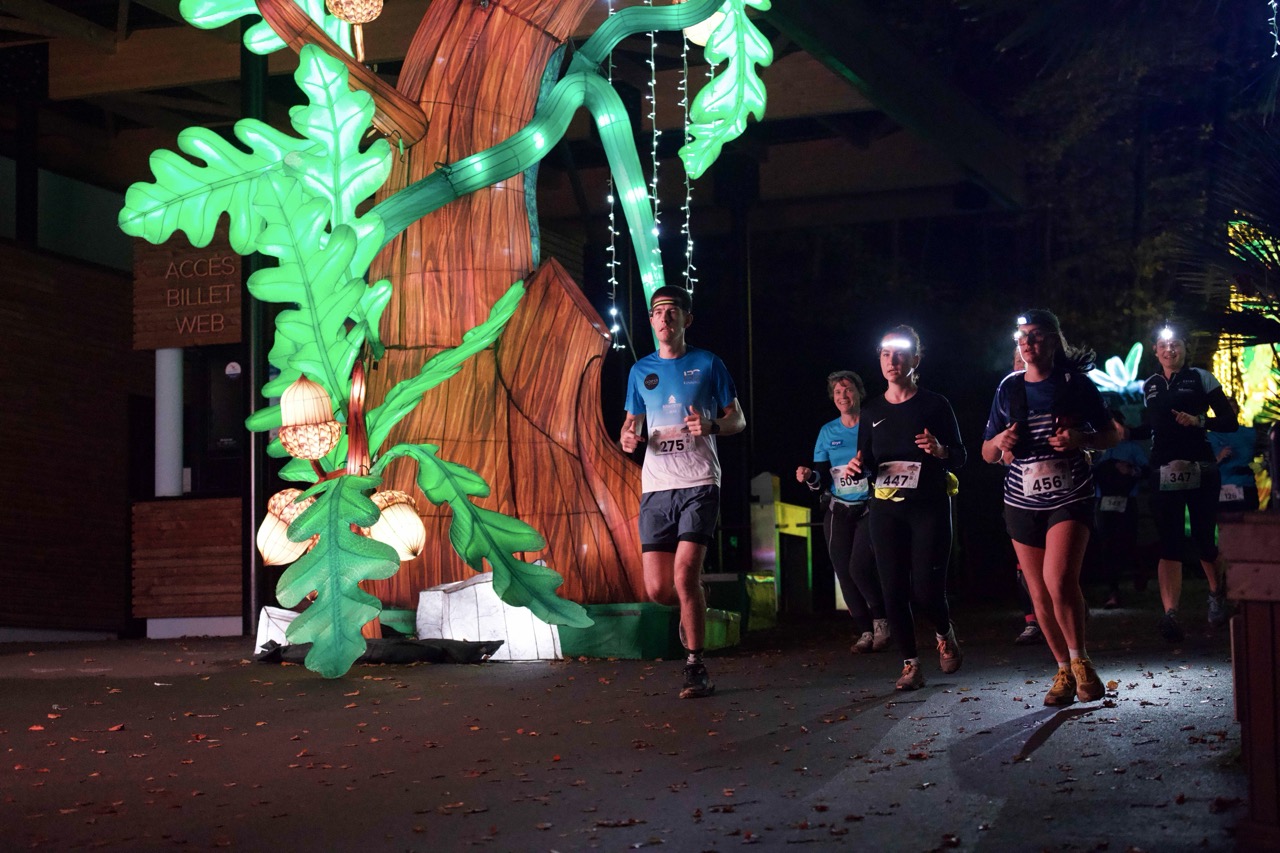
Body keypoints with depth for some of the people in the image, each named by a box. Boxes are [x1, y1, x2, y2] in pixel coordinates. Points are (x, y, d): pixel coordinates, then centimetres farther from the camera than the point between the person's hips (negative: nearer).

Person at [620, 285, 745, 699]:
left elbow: (738, 420, 9)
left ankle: (696, 668, -6)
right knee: (658, 589, -2)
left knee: (685, 575, -18)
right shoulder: (640, 370, 15)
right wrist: (628, 437, -3)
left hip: (698, 483, -4)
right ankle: (693, 608, 33)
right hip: (656, 486, 4)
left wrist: (712, 425, -13)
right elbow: (633, 423, 22)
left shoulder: (708, 364, 6)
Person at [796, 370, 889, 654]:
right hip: (837, 511, 4)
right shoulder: (828, 432, 9)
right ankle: (865, 632, 10)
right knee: (844, 572, -1)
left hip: (869, 509, -4)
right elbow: (821, 478, 7)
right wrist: (810, 476, -15)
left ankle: (881, 622, 2)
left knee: (860, 567, -19)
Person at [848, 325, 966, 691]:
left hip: (929, 506, -4)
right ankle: (910, 665, 8)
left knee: (926, 589, -9)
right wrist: (859, 465, -6)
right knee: (894, 590, -3)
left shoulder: (934, 404, -1)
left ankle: (945, 634, 23)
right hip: (886, 509, 4)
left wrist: (940, 451, -20)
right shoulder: (872, 411, 11)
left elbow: (960, 455, 1)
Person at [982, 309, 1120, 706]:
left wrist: (1080, 438, -14)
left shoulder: (1075, 383, 0)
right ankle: (1064, 671, 19)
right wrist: (1001, 441, -9)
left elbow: (1112, 435, 5)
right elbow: (987, 453, 14)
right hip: (1023, 502, 4)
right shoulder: (1009, 388, 9)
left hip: (1069, 497, -4)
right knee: (1040, 594, 5)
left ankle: (1080, 661, -5)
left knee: (1059, 580, -21)